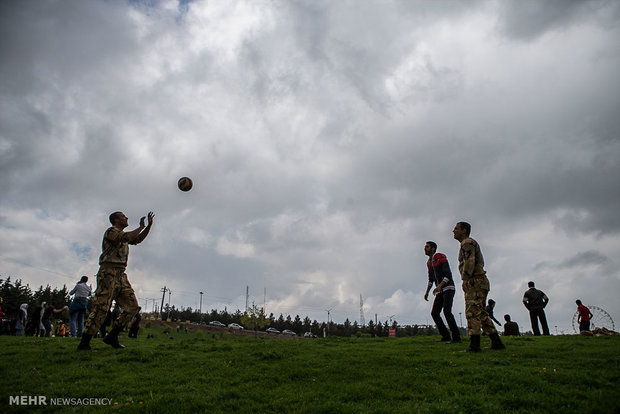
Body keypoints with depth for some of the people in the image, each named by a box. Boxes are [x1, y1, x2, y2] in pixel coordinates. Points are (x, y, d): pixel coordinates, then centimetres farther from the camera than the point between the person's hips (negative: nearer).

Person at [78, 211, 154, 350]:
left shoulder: (122, 235, 24)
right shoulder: (111, 231, -3)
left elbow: (138, 239, 33)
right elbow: (128, 237, -21)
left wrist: (149, 225, 22)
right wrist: (140, 227, -7)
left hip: (121, 275, 9)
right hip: (108, 272, -9)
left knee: (132, 305, 0)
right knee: (101, 308, -13)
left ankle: (112, 336, 4)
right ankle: (84, 342, -7)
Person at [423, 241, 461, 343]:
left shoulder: (441, 258, -12)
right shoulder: (429, 263, 14)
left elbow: (448, 275, -20)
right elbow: (431, 279, 21)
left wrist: (439, 286, -33)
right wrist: (427, 292, 13)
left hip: (448, 288, -8)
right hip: (440, 292, 8)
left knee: (446, 311, -22)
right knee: (434, 313, -3)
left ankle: (456, 337, -16)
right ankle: (446, 336, 3)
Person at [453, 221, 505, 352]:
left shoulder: (467, 243, -6)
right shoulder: (472, 243, 26)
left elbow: (469, 261, -21)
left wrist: (465, 279, -28)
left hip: (475, 282, -10)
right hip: (480, 282, 10)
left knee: (472, 312, -12)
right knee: (481, 314, 12)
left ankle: (474, 344, -15)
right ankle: (496, 342, 13)